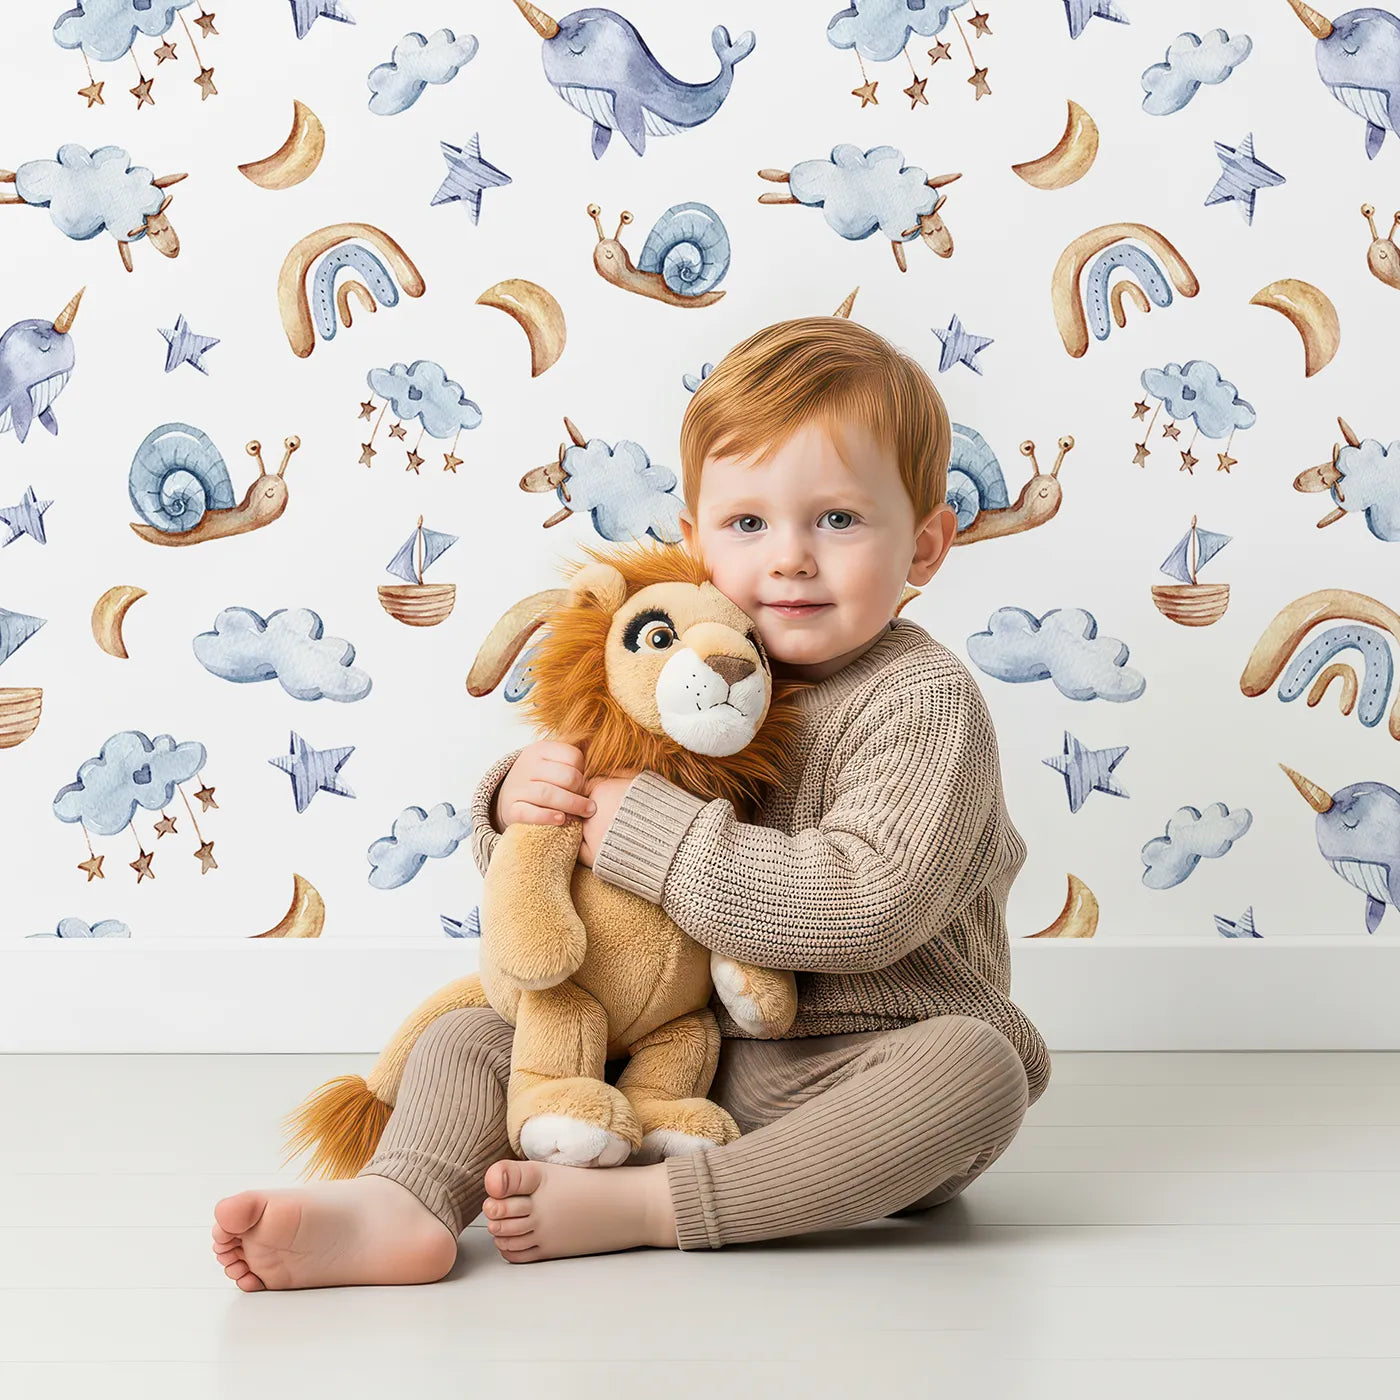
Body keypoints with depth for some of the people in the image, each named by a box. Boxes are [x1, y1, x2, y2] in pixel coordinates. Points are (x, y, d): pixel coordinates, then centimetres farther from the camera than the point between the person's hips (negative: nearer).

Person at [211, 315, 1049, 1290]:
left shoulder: (925, 700, -12)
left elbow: (863, 907, -27)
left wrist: (651, 829, -24)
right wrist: (518, 799, -12)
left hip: (852, 1085, -5)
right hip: (679, 1060, 5)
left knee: (976, 1066, -35)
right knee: (470, 1037, -4)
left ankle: (630, 1207, -37)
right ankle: (398, 1208, -33)